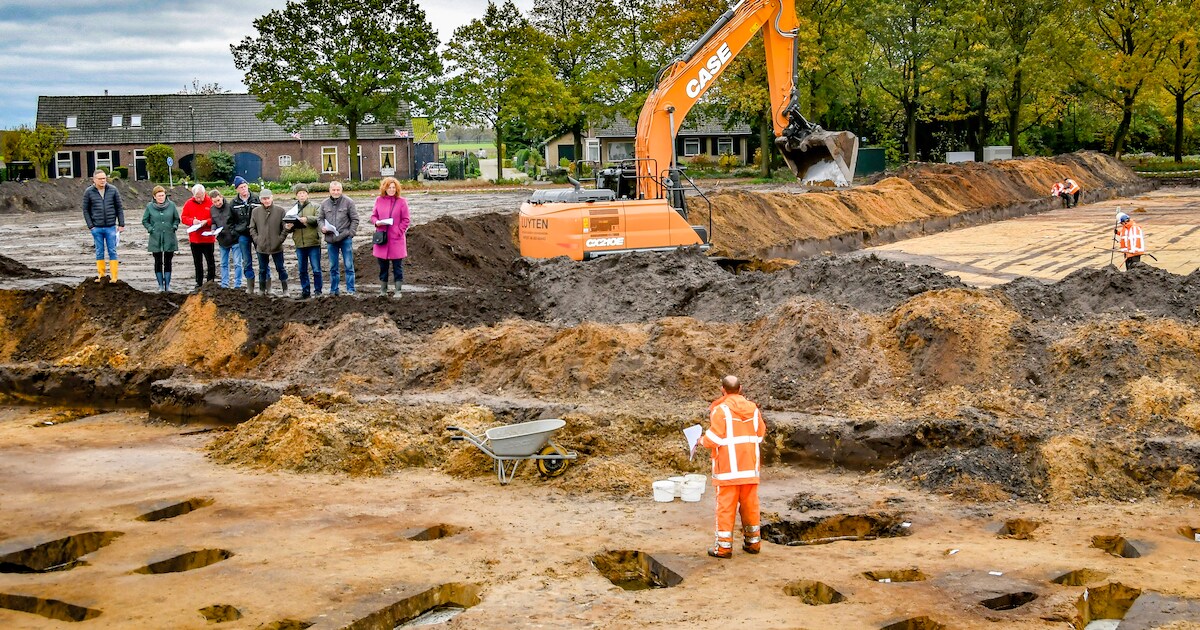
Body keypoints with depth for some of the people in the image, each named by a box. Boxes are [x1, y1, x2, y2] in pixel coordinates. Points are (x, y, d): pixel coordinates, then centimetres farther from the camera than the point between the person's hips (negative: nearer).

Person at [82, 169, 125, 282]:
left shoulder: (113, 190, 1)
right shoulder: (89, 192, 0)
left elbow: (119, 208, 5)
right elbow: (86, 210, 4)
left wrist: (121, 224, 1)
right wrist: (90, 226, -3)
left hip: (111, 227, 0)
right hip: (97, 228, 0)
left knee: (112, 252, 1)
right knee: (99, 252, 6)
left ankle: (114, 277, 3)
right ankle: (101, 274, 13)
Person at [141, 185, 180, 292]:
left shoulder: (171, 205, 1)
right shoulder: (150, 206, -1)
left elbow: (177, 219, 12)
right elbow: (144, 221, 8)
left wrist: (174, 227, -5)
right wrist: (150, 229, -6)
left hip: (169, 239, 0)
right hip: (156, 239, 0)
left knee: (168, 262, 4)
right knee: (158, 262, 3)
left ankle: (167, 284, 11)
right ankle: (160, 285, 10)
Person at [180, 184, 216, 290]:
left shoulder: (210, 202, -7)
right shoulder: (188, 203, 2)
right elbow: (183, 217, 4)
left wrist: (207, 221, -21)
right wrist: (192, 221, -14)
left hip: (208, 238, -3)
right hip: (194, 238, 3)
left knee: (210, 261, 4)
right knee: (197, 262, 12)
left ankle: (210, 282, 12)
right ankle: (199, 283, 21)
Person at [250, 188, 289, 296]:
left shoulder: (280, 211, -4)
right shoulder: (256, 211, 2)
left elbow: (285, 227, -1)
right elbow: (252, 228, 8)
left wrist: (280, 239, -9)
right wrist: (256, 239, -3)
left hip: (277, 247, -2)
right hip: (261, 247, 2)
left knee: (280, 268, 5)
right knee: (263, 270, 11)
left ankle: (285, 290, 10)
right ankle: (262, 291, 21)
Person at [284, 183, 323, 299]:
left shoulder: (314, 207, 3)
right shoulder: (293, 209, 13)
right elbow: (285, 224, 13)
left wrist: (307, 219, -23)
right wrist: (287, 227, -10)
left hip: (313, 243, -4)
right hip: (299, 244, 4)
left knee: (316, 269, -1)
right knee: (302, 270, 10)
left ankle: (318, 291, 8)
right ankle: (305, 291, 18)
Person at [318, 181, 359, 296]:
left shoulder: (348, 202, -2)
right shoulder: (324, 204, 9)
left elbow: (355, 219, -1)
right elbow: (320, 218, 16)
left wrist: (351, 233, -10)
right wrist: (322, 227, -5)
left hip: (345, 238, -4)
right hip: (330, 239, 4)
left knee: (349, 265, -2)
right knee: (333, 267, 11)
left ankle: (350, 290, 3)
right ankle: (333, 290, 19)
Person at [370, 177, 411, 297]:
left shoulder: (402, 202, -1)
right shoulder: (379, 200, 7)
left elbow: (405, 220, 0)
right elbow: (373, 216, 13)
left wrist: (399, 232, -10)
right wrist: (376, 222, -9)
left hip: (396, 240, -3)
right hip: (382, 238, 3)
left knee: (397, 267, 0)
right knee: (383, 266, 10)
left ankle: (398, 291, 7)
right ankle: (383, 290, 19)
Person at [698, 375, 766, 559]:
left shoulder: (721, 410, -13)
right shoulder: (753, 408, 5)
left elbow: (714, 438, -17)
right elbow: (760, 433, 14)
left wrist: (702, 439, 3)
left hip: (729, 469, -5)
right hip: (750, 468, 5)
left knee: (726, 506, -1)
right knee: (750, 505, 14)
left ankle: (724, 546, 0)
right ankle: (753, 542, 21)